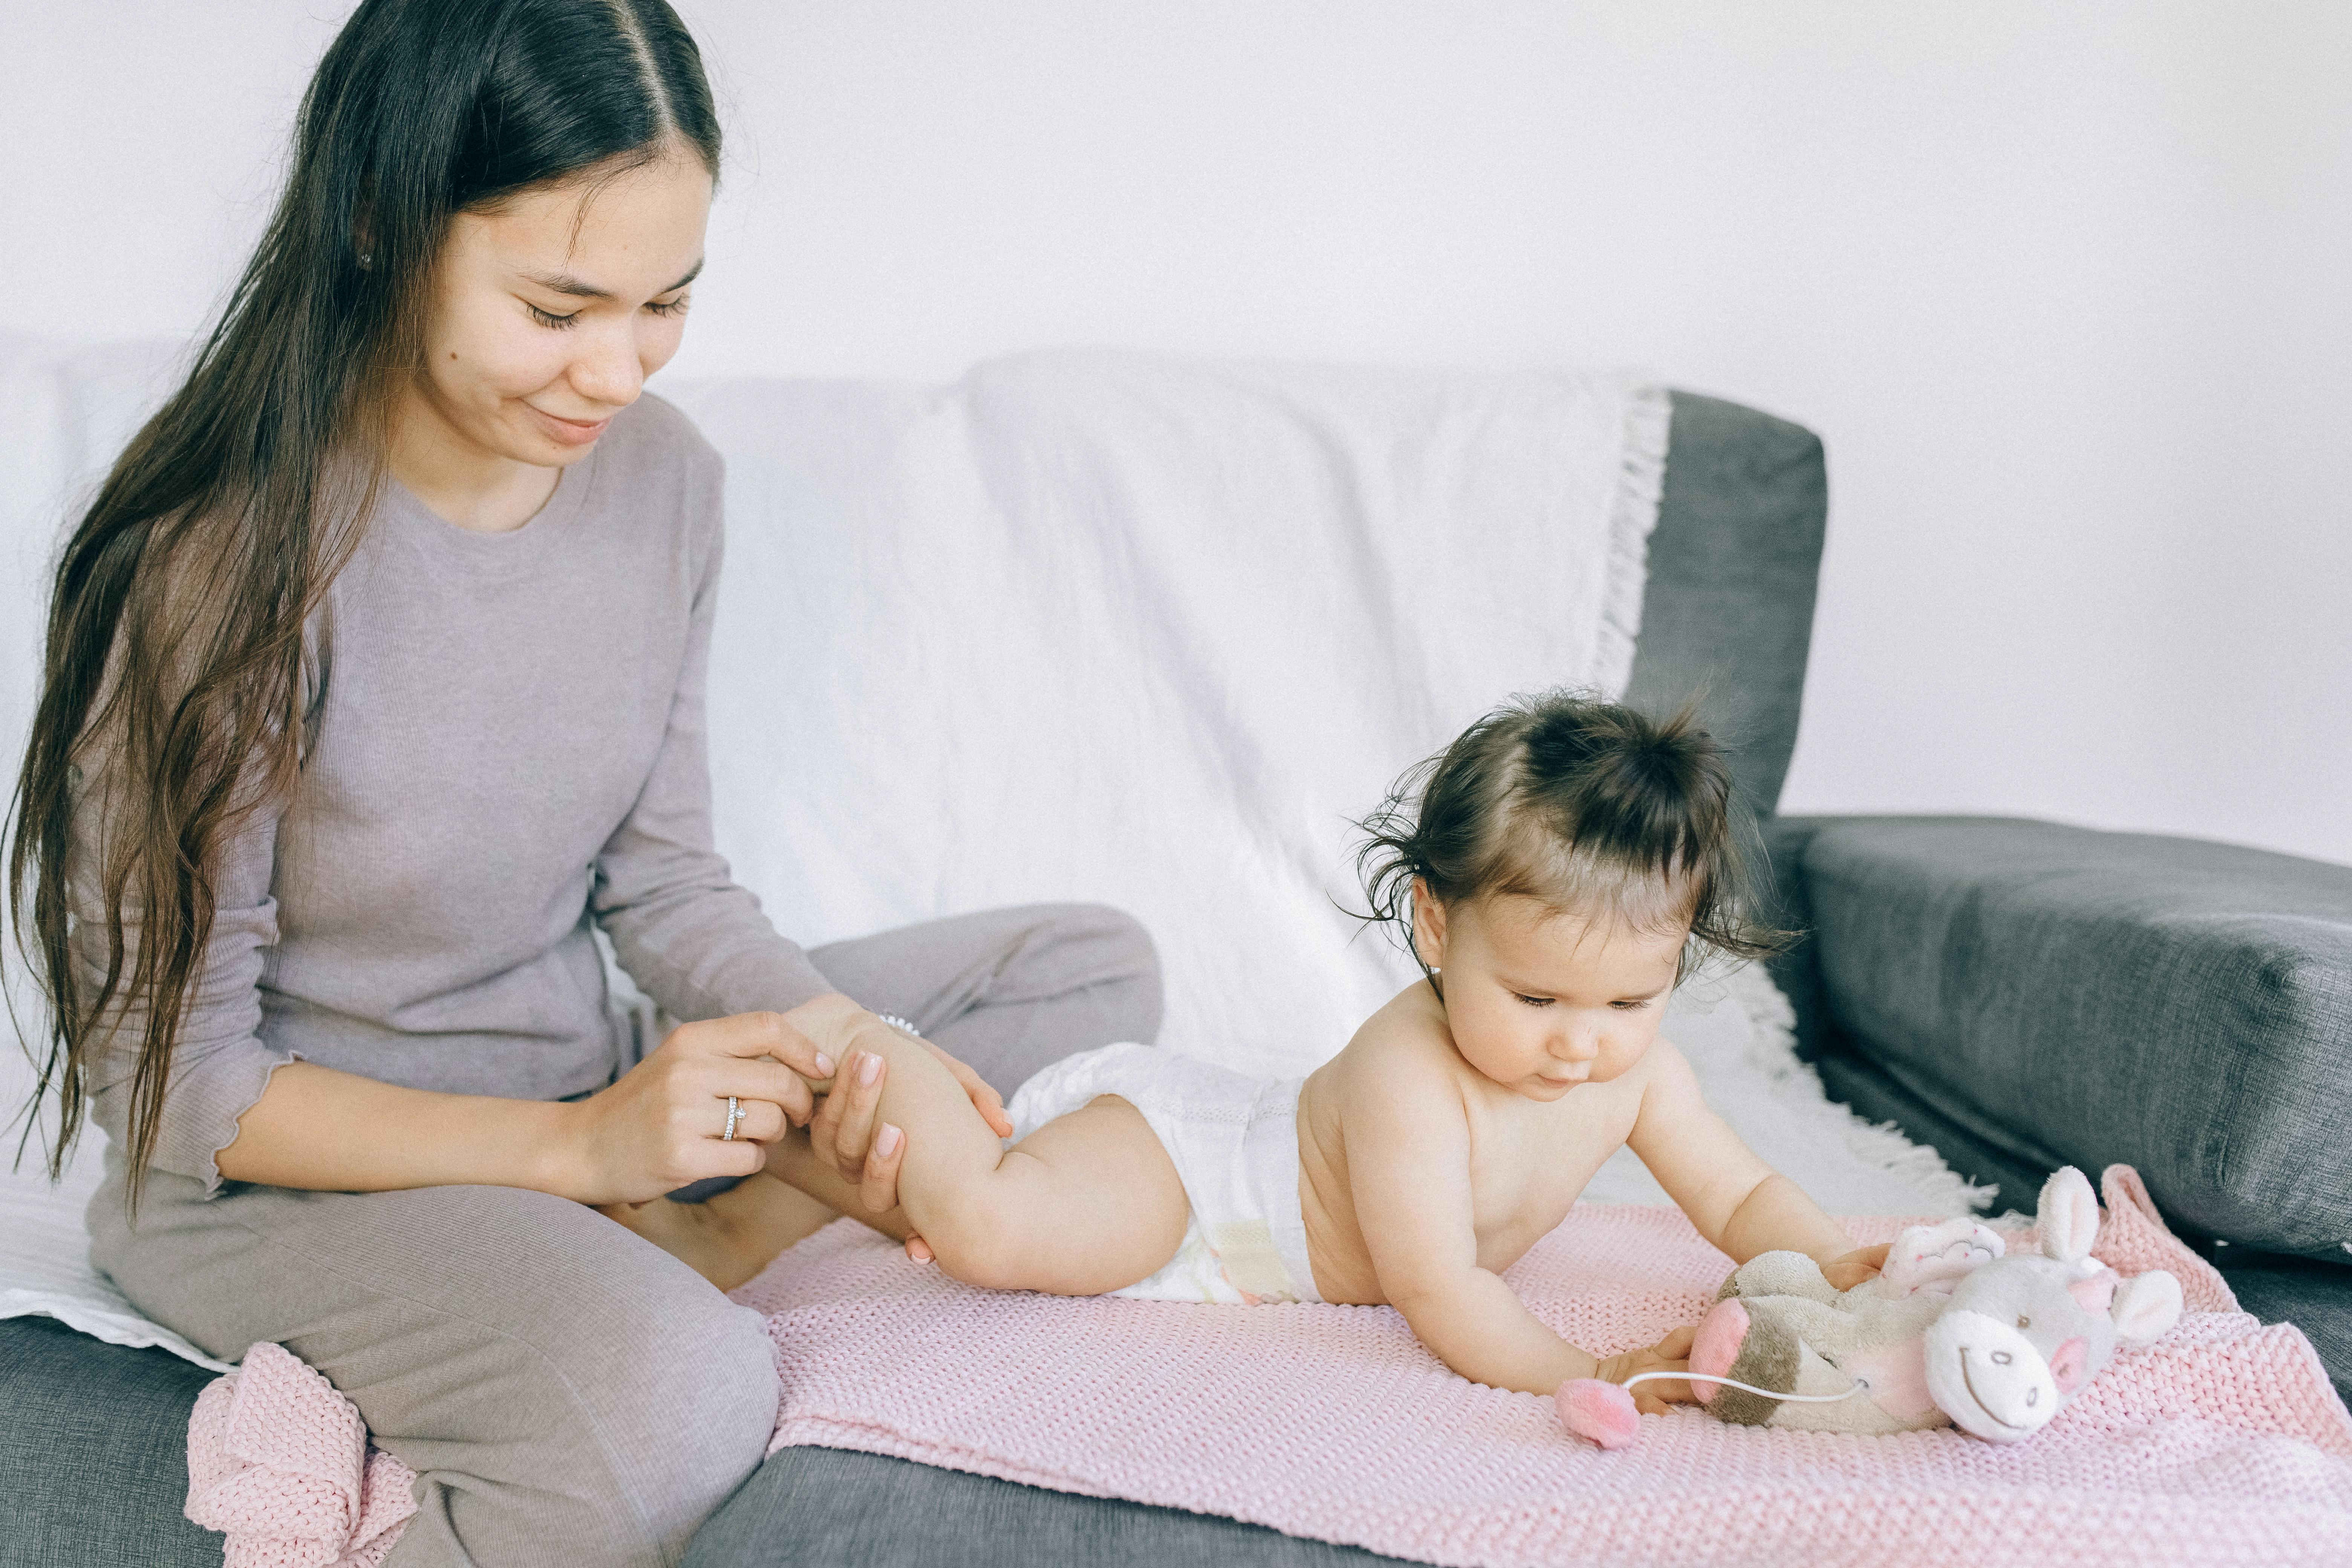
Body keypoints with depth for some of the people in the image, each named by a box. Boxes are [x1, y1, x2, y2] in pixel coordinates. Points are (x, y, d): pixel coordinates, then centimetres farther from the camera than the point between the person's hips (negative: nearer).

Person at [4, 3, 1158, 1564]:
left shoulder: (661, 473, -4)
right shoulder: (218, 561, -23)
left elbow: (659, 879, 5)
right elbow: (169, 1075, -17)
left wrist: (846, 1057, -15)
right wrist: (573, 1149, -26)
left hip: (587, 1079, 8)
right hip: (289, 1161, -8)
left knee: (1099, 969, 4)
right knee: (685, 1395, -38)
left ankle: (714, 1226, -10)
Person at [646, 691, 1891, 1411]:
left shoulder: (1633, 1064, -12)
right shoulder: (1410, 1073, -36)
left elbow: (1741, 1196, -3)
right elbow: (1438, 1291, -37)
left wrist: (1831, 1264, -22)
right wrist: (1574, 1375, -48)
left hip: (1234, 1132, 8)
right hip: (1164, 1153, -8)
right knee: (987, 1225, -30)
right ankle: (850, 1047, -4)